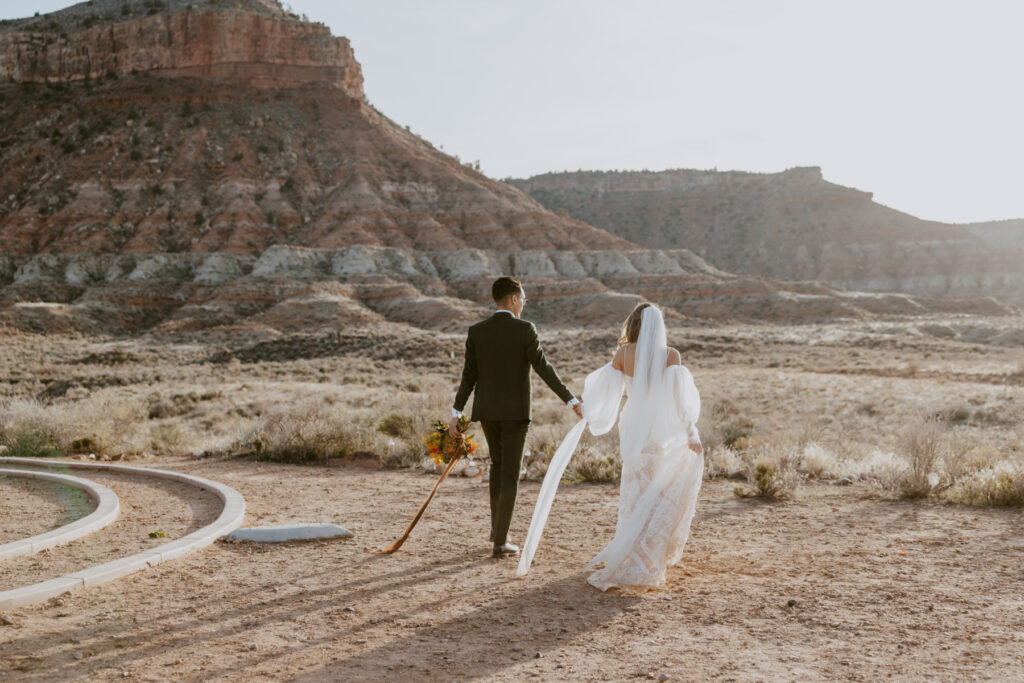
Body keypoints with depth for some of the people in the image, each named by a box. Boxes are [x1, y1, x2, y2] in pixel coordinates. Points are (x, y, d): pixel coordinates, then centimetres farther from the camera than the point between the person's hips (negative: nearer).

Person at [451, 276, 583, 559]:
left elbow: (469, 375, 0)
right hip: (515, 410, -4)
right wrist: (571, 400, -10)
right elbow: (543, 368, -14)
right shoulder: (524, 329, -11)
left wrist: (456, 412, 6)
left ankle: (497, 526, 28)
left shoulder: (477, 331, 0)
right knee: (509, 474, 1)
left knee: (498, 463, 25)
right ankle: (500, 541, -1)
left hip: (486, 409, 4)